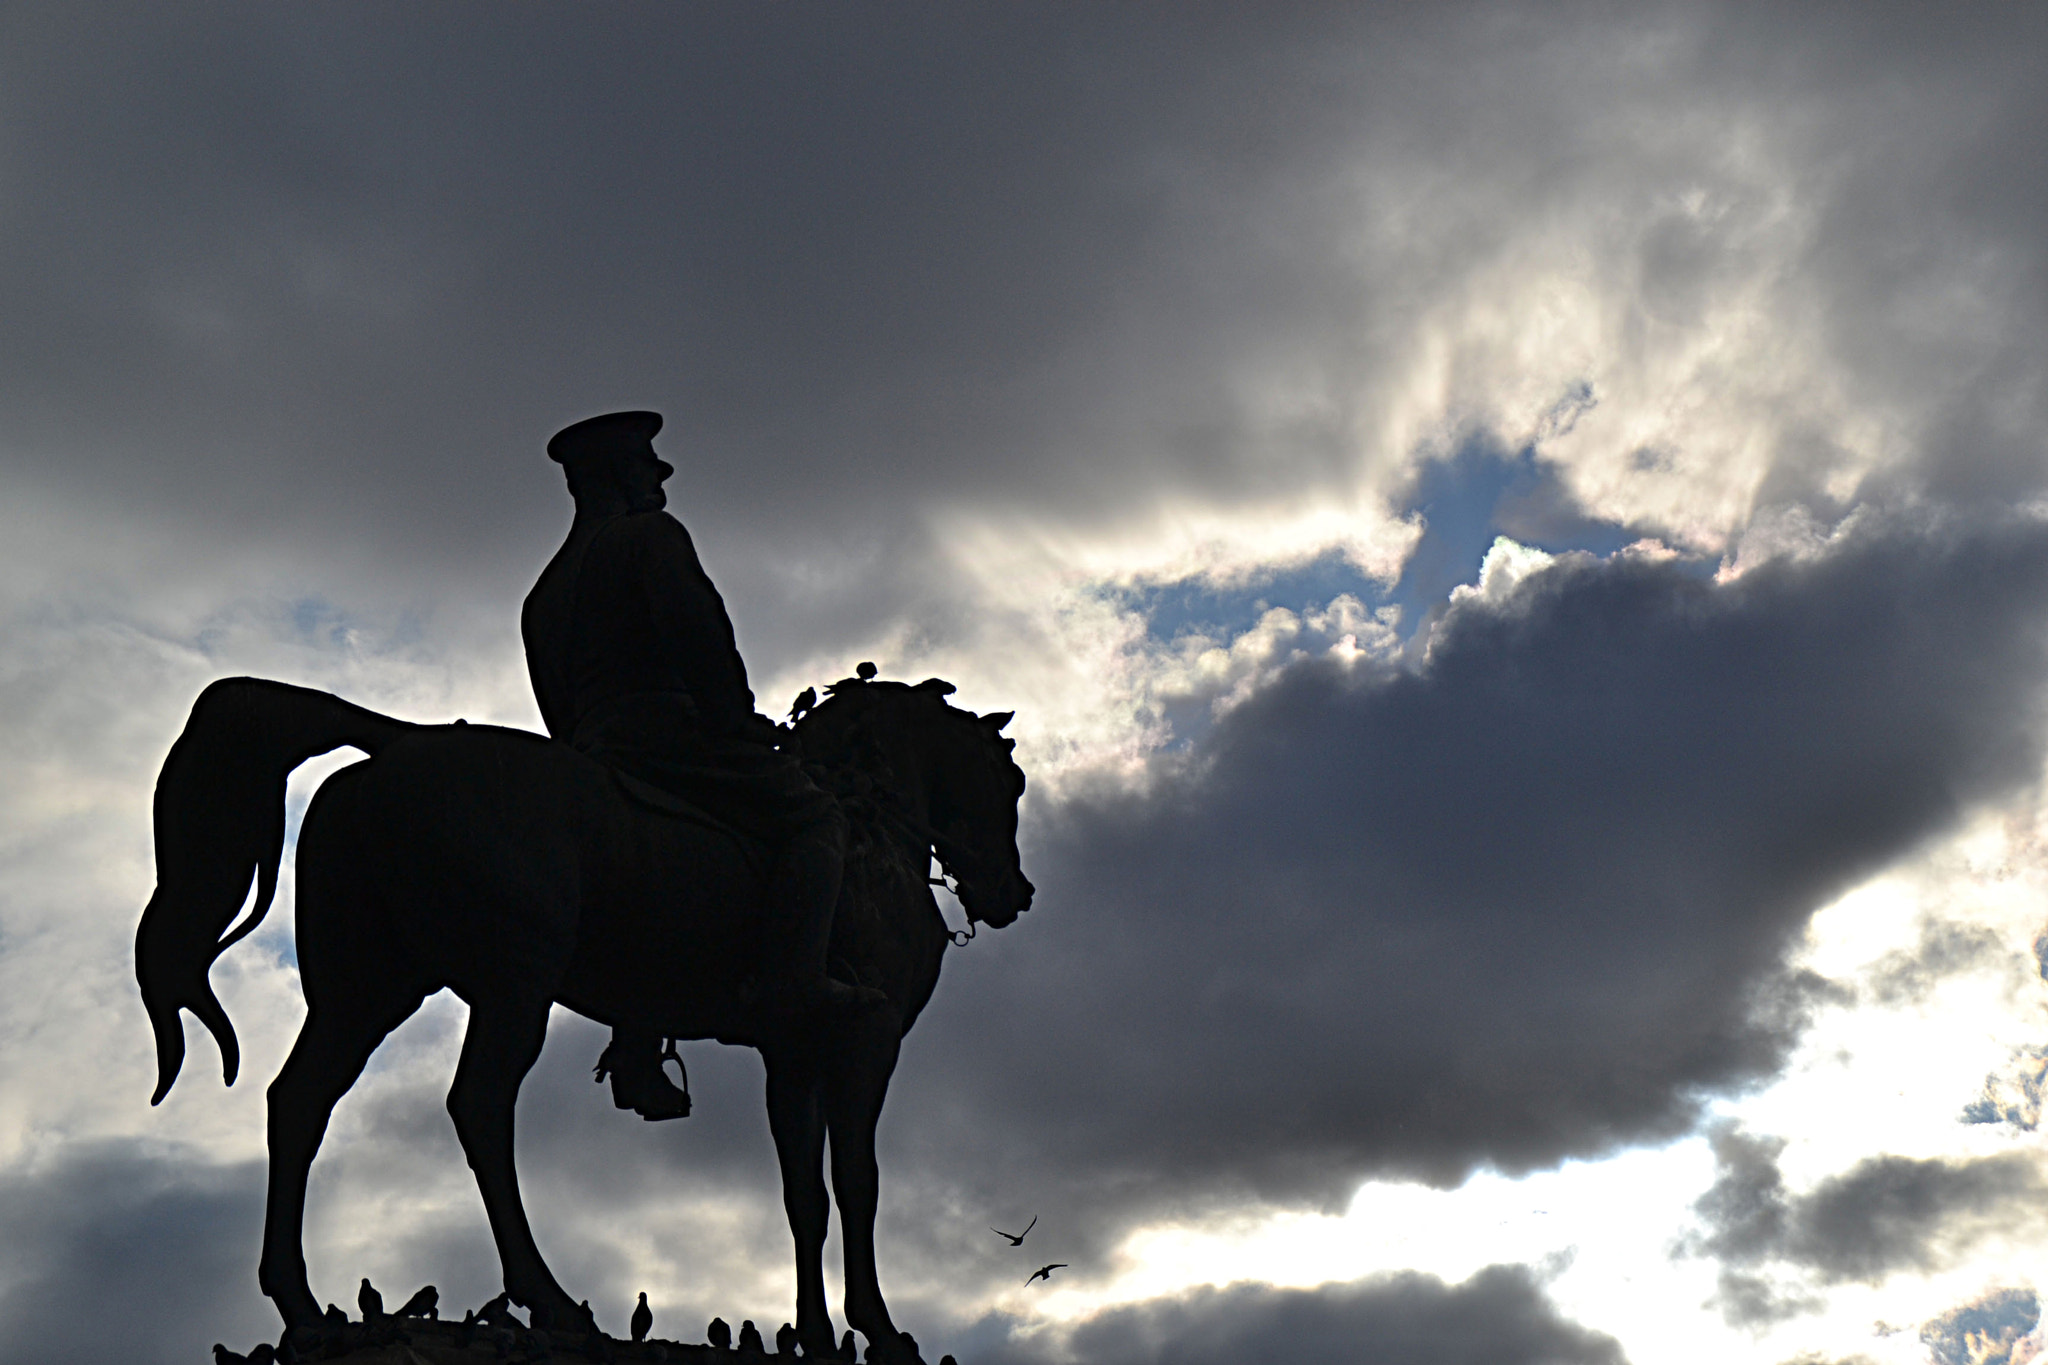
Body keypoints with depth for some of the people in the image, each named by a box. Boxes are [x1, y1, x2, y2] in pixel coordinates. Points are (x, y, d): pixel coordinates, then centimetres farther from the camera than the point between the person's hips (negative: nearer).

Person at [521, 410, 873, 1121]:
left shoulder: (544, 593, 27)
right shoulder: (651, 534, 4)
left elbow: (559, 714, 24)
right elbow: (692, 626, -14)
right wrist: (738, 717, -9)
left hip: (593, 758, 8)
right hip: (668, 724, -8)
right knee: (814, 818, -5)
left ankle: (636, 1056, 10)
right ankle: (795, 975, -26)